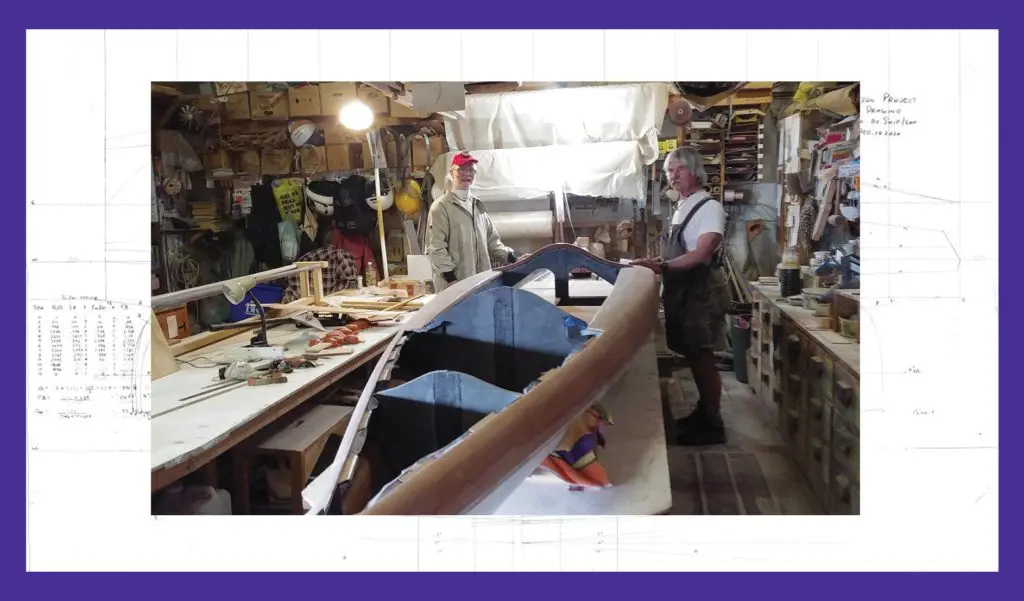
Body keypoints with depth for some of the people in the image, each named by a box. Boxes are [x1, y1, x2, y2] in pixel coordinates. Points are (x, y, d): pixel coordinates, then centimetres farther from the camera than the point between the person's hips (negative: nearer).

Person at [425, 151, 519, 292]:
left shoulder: (478, 206, 20)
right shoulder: (441, 207, -4)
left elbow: (491, 239, 23)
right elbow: (435, 247, -12)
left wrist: (507, 255, 8)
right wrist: (448, 274, -18)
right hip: (454, 283, -7)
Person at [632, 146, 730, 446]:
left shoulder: (709, 207, -14)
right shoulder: (681, 206, 13)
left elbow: (701, 255, -24)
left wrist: (662, 267, -31)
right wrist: (658, 262, 8)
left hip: (702, 291, -8)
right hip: (682, 290, 8)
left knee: (702, 357, -3)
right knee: (692, 355, 15)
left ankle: (713, 424, 7)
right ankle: (703, 412, 27)